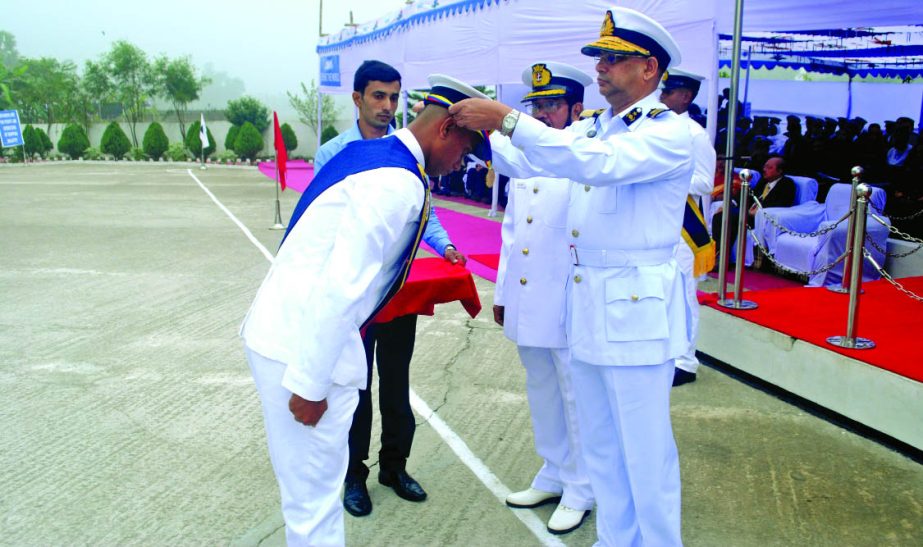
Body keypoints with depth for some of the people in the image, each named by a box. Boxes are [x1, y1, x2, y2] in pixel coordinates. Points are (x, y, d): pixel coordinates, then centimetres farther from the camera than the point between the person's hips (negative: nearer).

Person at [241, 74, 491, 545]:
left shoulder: (368, 153, 11)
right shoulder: (398, 184, -20)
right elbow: (340, 289, -25)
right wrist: (311, 382, -20)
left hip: (281, 331, 10)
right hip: (304, 345, -10)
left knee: (314, 487, 22)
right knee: (314, 496, 3)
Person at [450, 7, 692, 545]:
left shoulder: (670, 132, -11)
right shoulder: (591, 127, 12)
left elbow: (597, 162, -28)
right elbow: (522, 161, 10)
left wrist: (504, 118, -29)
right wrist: (477, 129, -5)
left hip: (637, 310, -7)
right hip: (586, 305, 7)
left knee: (645, 450, 4)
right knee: (601, 446, 17)